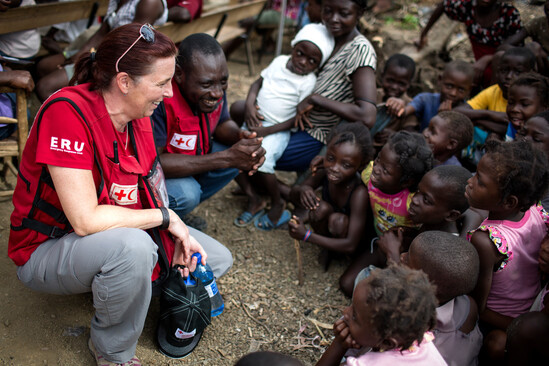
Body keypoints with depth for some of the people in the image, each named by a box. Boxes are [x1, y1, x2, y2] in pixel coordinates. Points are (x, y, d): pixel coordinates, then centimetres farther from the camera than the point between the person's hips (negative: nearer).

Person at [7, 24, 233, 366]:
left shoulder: (138, 115, -6)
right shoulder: (68, 112, -30)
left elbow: (149, 189, 1)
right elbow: (86, 220, -34)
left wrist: (178, 235, -15)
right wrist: (165, 217, -23)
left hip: (124, 233, 7)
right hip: (49, 246, -7)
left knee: (219, 260, 5)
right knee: (132, 246, -40)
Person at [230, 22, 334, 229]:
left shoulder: (308, 81, -11)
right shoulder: (280, 61, 5)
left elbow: (300, 118, -15)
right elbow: (258, 83, 12)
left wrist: (267, 131, -21)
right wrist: (249, 104, -9)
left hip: (278, 129, -6)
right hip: (256, 121, 6)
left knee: (262, 161, -28)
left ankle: (277, 204, 0)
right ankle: (253, 199, 7)